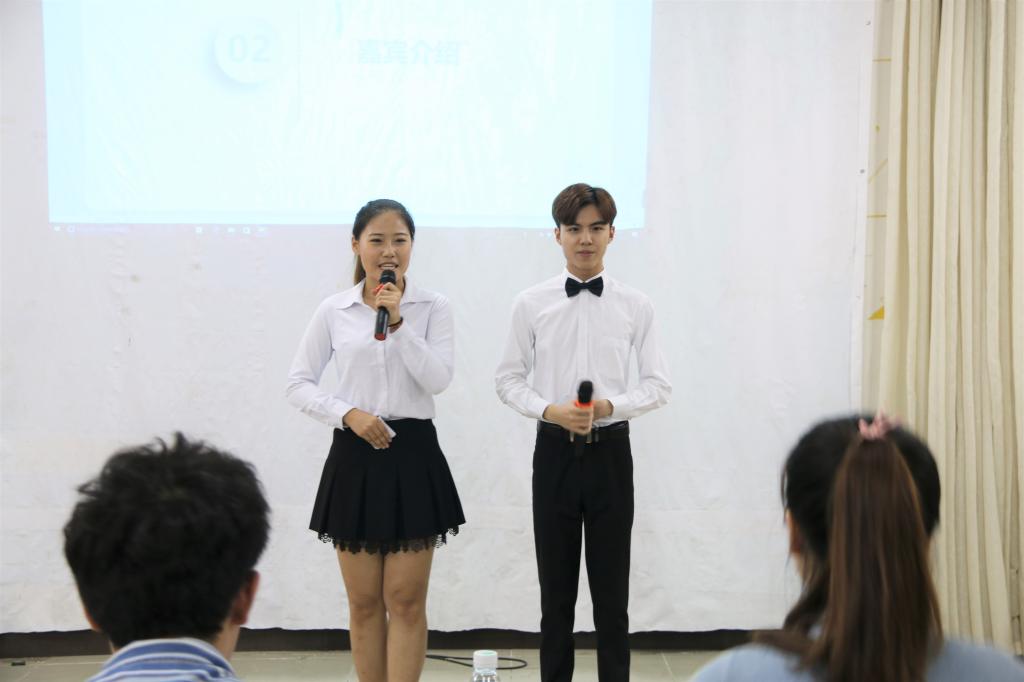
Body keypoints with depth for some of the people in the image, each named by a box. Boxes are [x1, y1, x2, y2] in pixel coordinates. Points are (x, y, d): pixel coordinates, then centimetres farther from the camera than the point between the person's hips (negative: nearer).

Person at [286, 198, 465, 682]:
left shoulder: (433, 307, 0)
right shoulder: (333, 311, 3)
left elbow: (438, 379, -11)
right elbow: (299, 384, 4)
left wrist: (396, 322, -17)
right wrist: (349, 414, -11)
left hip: (413, 455, -1)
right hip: (354, 457, 1)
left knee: (406, 600, -1)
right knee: (364, 602, 8)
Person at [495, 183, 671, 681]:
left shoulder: (635, 305, -1)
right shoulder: (531, 304, -1)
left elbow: (657, 384, 2)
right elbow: (509, 379, 3)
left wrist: (611, 405, -15)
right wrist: (551, 410, -14)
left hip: (610, 452, 0)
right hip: (555, 451, 0)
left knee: (611, 589, 6)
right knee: (556, 588, 9)